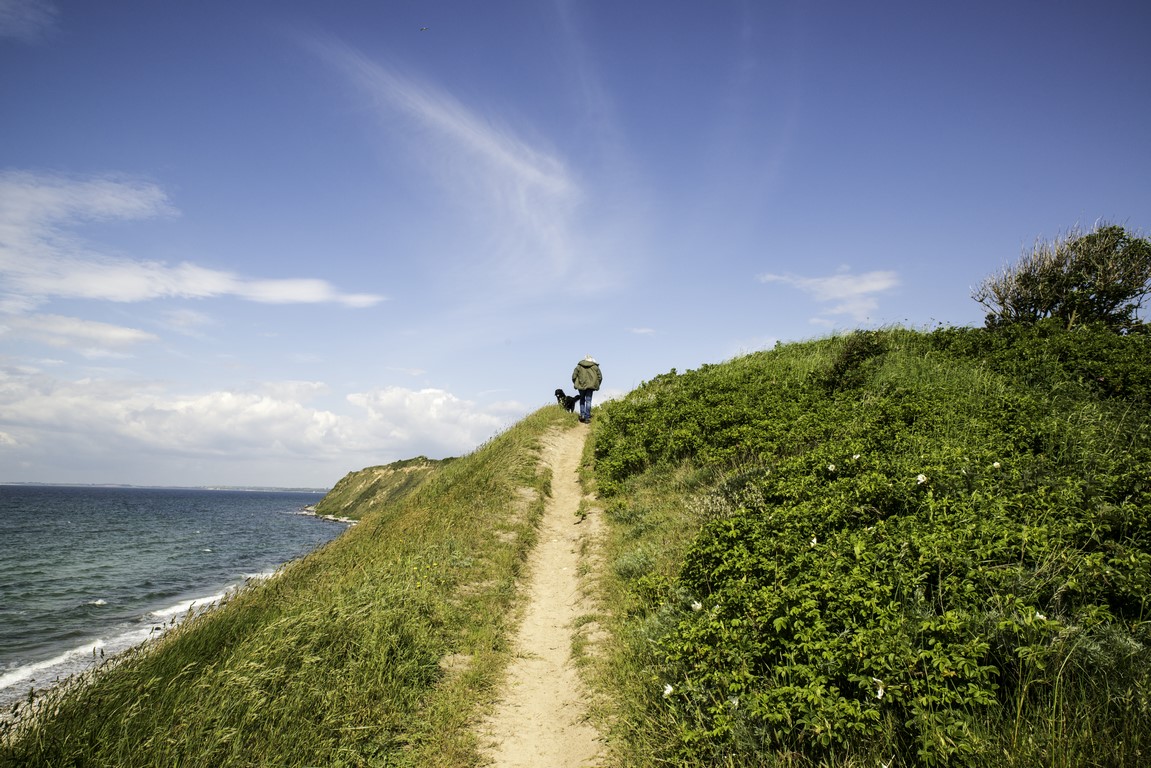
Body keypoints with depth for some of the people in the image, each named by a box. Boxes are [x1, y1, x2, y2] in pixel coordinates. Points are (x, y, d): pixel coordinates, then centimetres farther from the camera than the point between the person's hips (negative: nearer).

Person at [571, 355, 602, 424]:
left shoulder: (579, 366, 6)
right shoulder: (595, 367, 6)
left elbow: (574, 376, 3)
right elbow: (600, 377, 5)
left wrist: (576, 384, 16)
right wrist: (597, 386, 17)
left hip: (581, 385, 1)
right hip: (590, 386, -1)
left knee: (582, 400, 19)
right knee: (588, 401, 3)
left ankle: (582, 415, 8)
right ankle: (587, 418, -1)